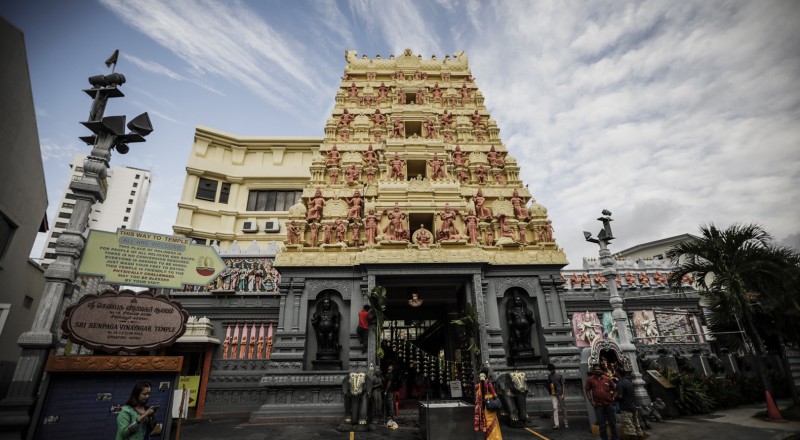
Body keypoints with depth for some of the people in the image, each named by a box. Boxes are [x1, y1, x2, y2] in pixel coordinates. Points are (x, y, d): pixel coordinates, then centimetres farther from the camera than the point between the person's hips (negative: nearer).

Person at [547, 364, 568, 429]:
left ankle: (565, 423, 21)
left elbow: (563, 385, -2)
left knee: (563, 408, 7)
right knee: (555, 408, -6)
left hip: (560, 394, -2)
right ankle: (556, 424, -7)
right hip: (553, 394, 2)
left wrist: (563, 394, -9)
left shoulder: (559, 376, -2)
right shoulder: (549, 377, 8)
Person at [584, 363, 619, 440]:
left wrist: (613, 398, 0)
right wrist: (591, 400, -6)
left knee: (613, 423, 11)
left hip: (608, 404, 1)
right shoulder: (590, 379, -3)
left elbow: (615, 388, 10)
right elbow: (587, 390, 1)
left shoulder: (608, 379, 1)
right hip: (598, 405, -1)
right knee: (602, 424, 8)